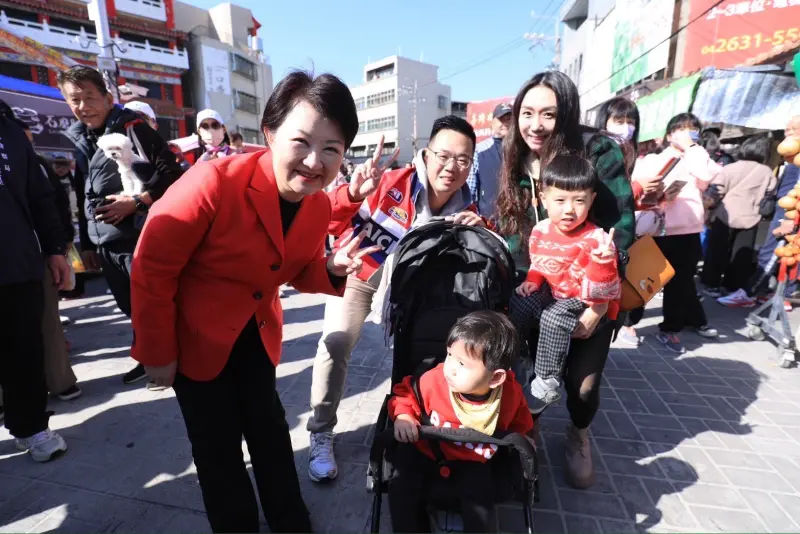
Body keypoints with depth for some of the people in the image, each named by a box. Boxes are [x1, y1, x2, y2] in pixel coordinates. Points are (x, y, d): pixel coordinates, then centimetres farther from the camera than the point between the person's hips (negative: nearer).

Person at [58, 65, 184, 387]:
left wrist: (136, 201, -20)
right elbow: (82, 196, 18)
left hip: (140, 238, -7)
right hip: (105, 244, 7)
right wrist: (86, 243, 18)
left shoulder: (132, 127, -6)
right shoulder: (75, 139, 15)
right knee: (132, 308, 15)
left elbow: (170, 171, -13)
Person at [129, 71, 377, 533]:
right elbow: (151, 269, -19)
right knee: (218, 445, 11)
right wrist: (157, 353, -11)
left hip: (257, 335, 5)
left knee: (270, 429, 19)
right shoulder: (214, 183, -30)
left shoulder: (321, 206, -11)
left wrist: (332, 270, -18)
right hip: (194, 337, -4)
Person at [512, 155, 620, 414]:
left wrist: (602, 264, -45)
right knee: (514, 311, -3)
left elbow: (597, 292, -27)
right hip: (555, 295, 7)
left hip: (588, 303, -6)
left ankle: (547, 383, -13)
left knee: (552, 318, -31)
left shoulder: (596, 240, -25)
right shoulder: (540, 231, -7)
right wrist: (532, 281, -4)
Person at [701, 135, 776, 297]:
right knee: (741, 256, 10)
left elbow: (715, 192, -9)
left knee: (717, 252, 7)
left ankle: (711, 284, 10)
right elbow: (770, 193, 13)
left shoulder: (729, 168, -8)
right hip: (749, 218, 2)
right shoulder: (767, 173, 0)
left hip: (725, 216, -2)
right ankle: (734, 286, 16)